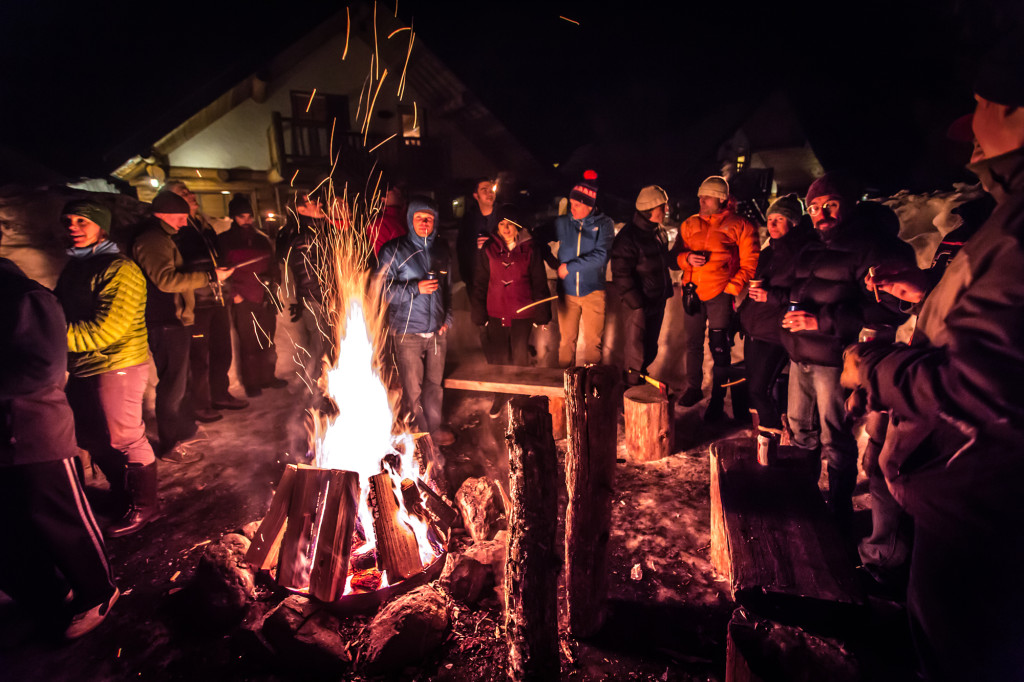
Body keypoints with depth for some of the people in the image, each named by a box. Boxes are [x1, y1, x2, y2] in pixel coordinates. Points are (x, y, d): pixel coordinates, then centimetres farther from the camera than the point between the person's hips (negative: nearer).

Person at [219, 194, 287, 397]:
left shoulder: (261, 239, 15)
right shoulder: (226, 241, 3)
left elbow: (272, 265, 21)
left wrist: (274, 285, 9)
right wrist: (233, 293, -8)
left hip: (266, 299, 4)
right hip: (244, 301, -4)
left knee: (268, 342, 11)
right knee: (248, 344, 1)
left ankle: (268, 377, 25)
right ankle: (251, 383, 13)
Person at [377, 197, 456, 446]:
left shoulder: (441, 249, 10)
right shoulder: (394, 251, -5)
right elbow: (383, 289, -10)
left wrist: (447, 317, 12)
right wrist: (416, 289, -20)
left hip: (437, 331, 4)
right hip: (407, 332, -4)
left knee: (434, 383, 15)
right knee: (412, 389, 2)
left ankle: (435, 427, 33)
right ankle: (418, 432, 21)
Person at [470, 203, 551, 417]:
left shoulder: (529, 249, -1)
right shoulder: (488, 250, 2)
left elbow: (539, 283, 2)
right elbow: (479, 284, 5)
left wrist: (541, 314, 0)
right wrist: (479, 315, 2)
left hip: (522, 314, -1)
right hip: (495, 314, 1)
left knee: (520, 359, 6)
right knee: (498, 358, 8)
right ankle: (500, 396, 28)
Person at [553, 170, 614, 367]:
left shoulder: (604, 224, -3)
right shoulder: (562, 222, 3)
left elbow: (601, 256, -15)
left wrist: (569, 267, -15)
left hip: (593, 291, -1)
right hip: (566, 290, 2)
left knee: (593, 341, 5)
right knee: (567, 339, 7)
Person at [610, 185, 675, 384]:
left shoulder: (658, 231, 8)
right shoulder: (628, 237, -19)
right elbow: (621, 276, -20)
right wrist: (636, 304, -22)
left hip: (658, 301, 8)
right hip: (640, 305, -8)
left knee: (650, 349, 20)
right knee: (636, 354, 2)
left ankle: (640, 377, 40)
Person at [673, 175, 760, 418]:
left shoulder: (740, 226, 0)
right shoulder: (689, 224, 12)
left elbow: (750, 263, -2)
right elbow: (675, 254, 13)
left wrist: (733, 287, -11)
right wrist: (687, 258, -9)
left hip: (720, 293, -4)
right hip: (693, 291, 4)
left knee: (720, 348, -1)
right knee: (692, 344, 12)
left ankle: (718, 399, 12)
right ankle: (693, 388, 29)